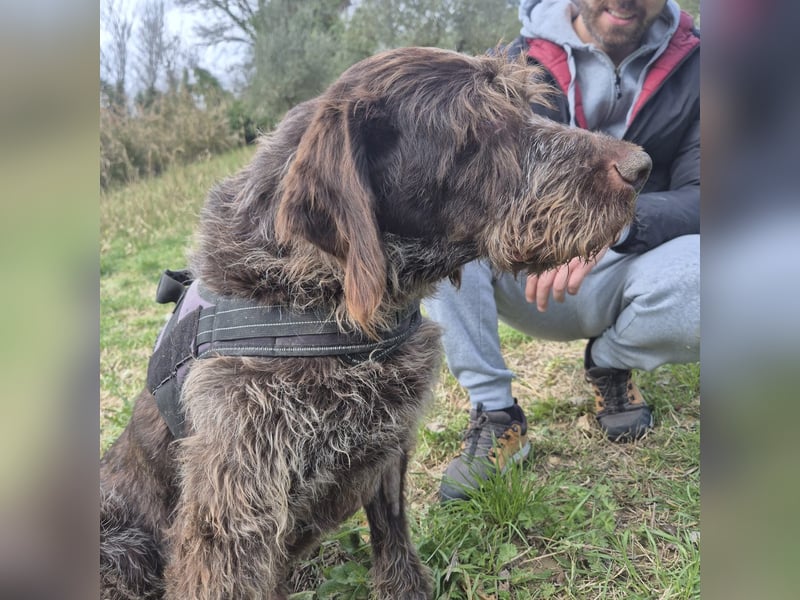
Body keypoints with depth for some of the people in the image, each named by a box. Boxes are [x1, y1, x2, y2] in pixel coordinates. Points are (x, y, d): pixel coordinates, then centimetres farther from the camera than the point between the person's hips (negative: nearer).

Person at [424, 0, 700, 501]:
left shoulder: (692, 64, -3)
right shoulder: (518, 62, -4)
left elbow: (698, 197, -12)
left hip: (621, 279, 0)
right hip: (529, 277, 0)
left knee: (695, 277, -34)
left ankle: (611, 363, 4)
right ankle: (495, 416, -15)